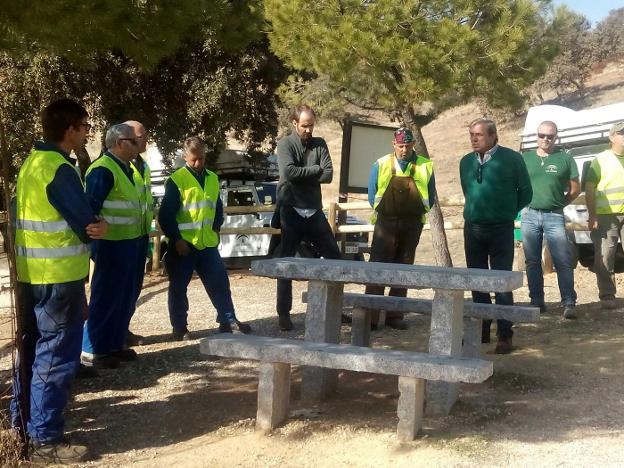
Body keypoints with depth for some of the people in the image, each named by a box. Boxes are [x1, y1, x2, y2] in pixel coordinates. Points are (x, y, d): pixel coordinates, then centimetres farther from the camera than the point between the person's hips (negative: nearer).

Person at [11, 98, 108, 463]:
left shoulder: (32, 163, 11)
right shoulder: (60, 170, -18)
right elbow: (89, 227, -16)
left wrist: (91, 224, 2)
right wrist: (99, 226, 5)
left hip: (31, 274, 9)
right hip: (58, 277, -9)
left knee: (33, 350, 18)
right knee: (56, 357, -1)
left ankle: (23, 420, 31)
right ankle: (46, 439, 6)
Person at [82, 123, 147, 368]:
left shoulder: (125, 168, 14)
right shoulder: (103, 170, -16)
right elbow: (90, 209, -21)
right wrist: (95, 246, -22)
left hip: (129, 244, 10)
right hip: (112, 246, -9)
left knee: (125, 298, 15)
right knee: (105, 298, -2)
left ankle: (115, 344, 26)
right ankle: (92, 350, 8)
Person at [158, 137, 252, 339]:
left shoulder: (212, 179, 10)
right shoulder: (176, 180, -9)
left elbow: (217, 207, 22)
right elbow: (166, 215, -10)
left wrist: (216, 230, 11)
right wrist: (176, 239, -13)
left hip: (207, 243, 5)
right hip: (183, 245, -5)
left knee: (219, 281, 6)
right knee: (179, 287, 4)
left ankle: (228, 319, 15)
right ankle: (179, 327, 15)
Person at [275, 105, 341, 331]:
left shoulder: (319, 144, 7)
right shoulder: (285, 144, -3)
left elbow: (328, 175, -5)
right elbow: (289, 172, -21)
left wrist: (301, 175, -13)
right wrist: (315, 170, -10)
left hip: (314, 211, 4)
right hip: (291, 211, -4)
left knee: (334, 257, 8)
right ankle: (284, 313, 11)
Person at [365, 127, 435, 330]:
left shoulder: (425, 166, 1)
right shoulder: (381, 165, 0)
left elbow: (430, 197, 7)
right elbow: (372, 194, 5)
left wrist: (417, 213, 2)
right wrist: (382, 212, 4)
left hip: (412, 225, 2)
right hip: (386, 223, -1)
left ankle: (395, 316, 15)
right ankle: (370, 316, -5)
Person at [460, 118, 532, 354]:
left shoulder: (511, 159, -6)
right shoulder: (466, 162, 8)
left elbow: (525, 192, 3)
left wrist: (507, 213, 10)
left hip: (501, 229, -5)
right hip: (472, 228, 5)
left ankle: (505, 335, 4)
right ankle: (481, 330, 20)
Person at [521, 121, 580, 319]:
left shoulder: (565, 159, 5)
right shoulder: (524, 159, 9)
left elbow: (575, 188, 9)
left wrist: (559, 203, 7)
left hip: (554, 216, -2)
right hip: (530, 215, 2)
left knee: (563, 262, -8)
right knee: (532, 262, 6)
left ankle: (569, 304, -6)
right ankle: (537, 302, 15)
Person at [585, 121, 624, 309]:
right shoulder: (601, 159, 3)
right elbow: (589, 190, -2)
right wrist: (592, 216, -10)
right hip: (606, 216, -3)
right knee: (604, 257, -2)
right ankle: (607, 296, 6)